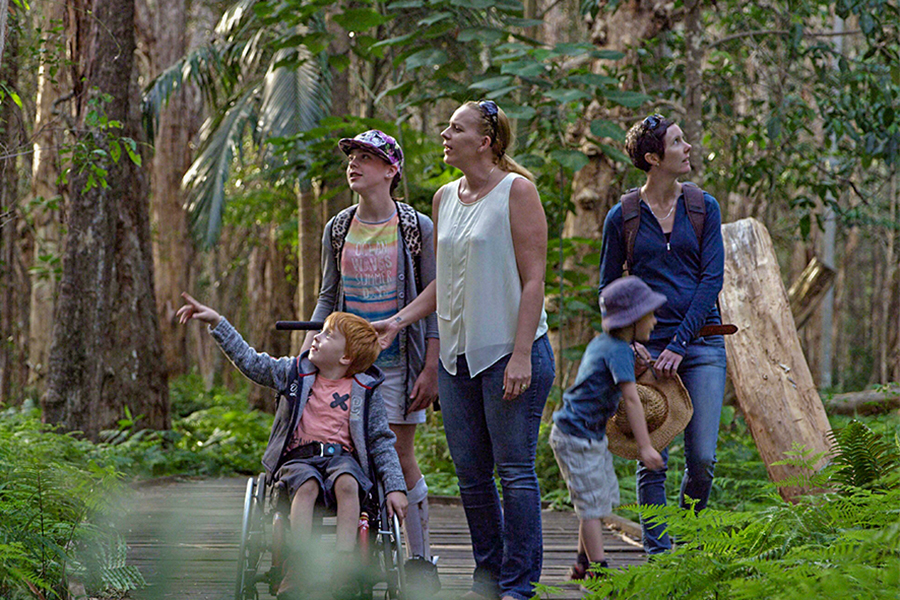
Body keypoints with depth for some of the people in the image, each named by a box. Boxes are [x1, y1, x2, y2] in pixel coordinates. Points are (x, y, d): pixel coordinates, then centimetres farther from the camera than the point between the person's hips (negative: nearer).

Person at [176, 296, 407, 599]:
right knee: (306, 486, -33)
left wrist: (395, 488, -1)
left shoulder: (365, 391, 8)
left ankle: (343, 570, -43)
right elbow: (251, 362, 13)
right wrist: (217, 323, 7)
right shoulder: (296, 373, 13)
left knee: (347, 483, -35)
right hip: (298, 457, 1)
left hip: (342, 456, -1)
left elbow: (382, 441, 8)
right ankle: (296, 571, -42)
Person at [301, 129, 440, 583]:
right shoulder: (337, 230, 7)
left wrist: (431, 368, -8)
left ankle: (420, 559, 8)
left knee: (399, 456, -4)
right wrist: (309, 349, 4)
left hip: (397, 362, -3)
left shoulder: (417, 228, -4)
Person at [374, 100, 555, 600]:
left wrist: (521, 355, -16)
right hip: (457, 353, 7)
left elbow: (533, 280, -10)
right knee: (470, 474, 9)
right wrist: (398, 321, 10)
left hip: (510, 351, -7)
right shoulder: (445, 198, 14)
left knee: (514, 470, -3)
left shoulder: (517, 191, -6)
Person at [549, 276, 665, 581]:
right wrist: (645, 447, -26)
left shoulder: (601, 342, 9)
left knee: (604, 498, 16)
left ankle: (584, 565, 24)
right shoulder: (619, 351, -19)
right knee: (593, 505, -7)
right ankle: (598, 568, -5)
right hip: (576, 437, -10)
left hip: (593, 436, 10)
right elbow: (631, 399, -24)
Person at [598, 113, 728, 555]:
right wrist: (628, 342, -6)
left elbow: (712, 278, 0)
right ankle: (658, 553, 7)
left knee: (702, 458, -4)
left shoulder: (703, 207, 5)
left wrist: (680, 344, -9)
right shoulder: (622, 217, 2)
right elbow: (608, 288, 9)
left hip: (701, 344, 1)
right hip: (648, 349, -1)